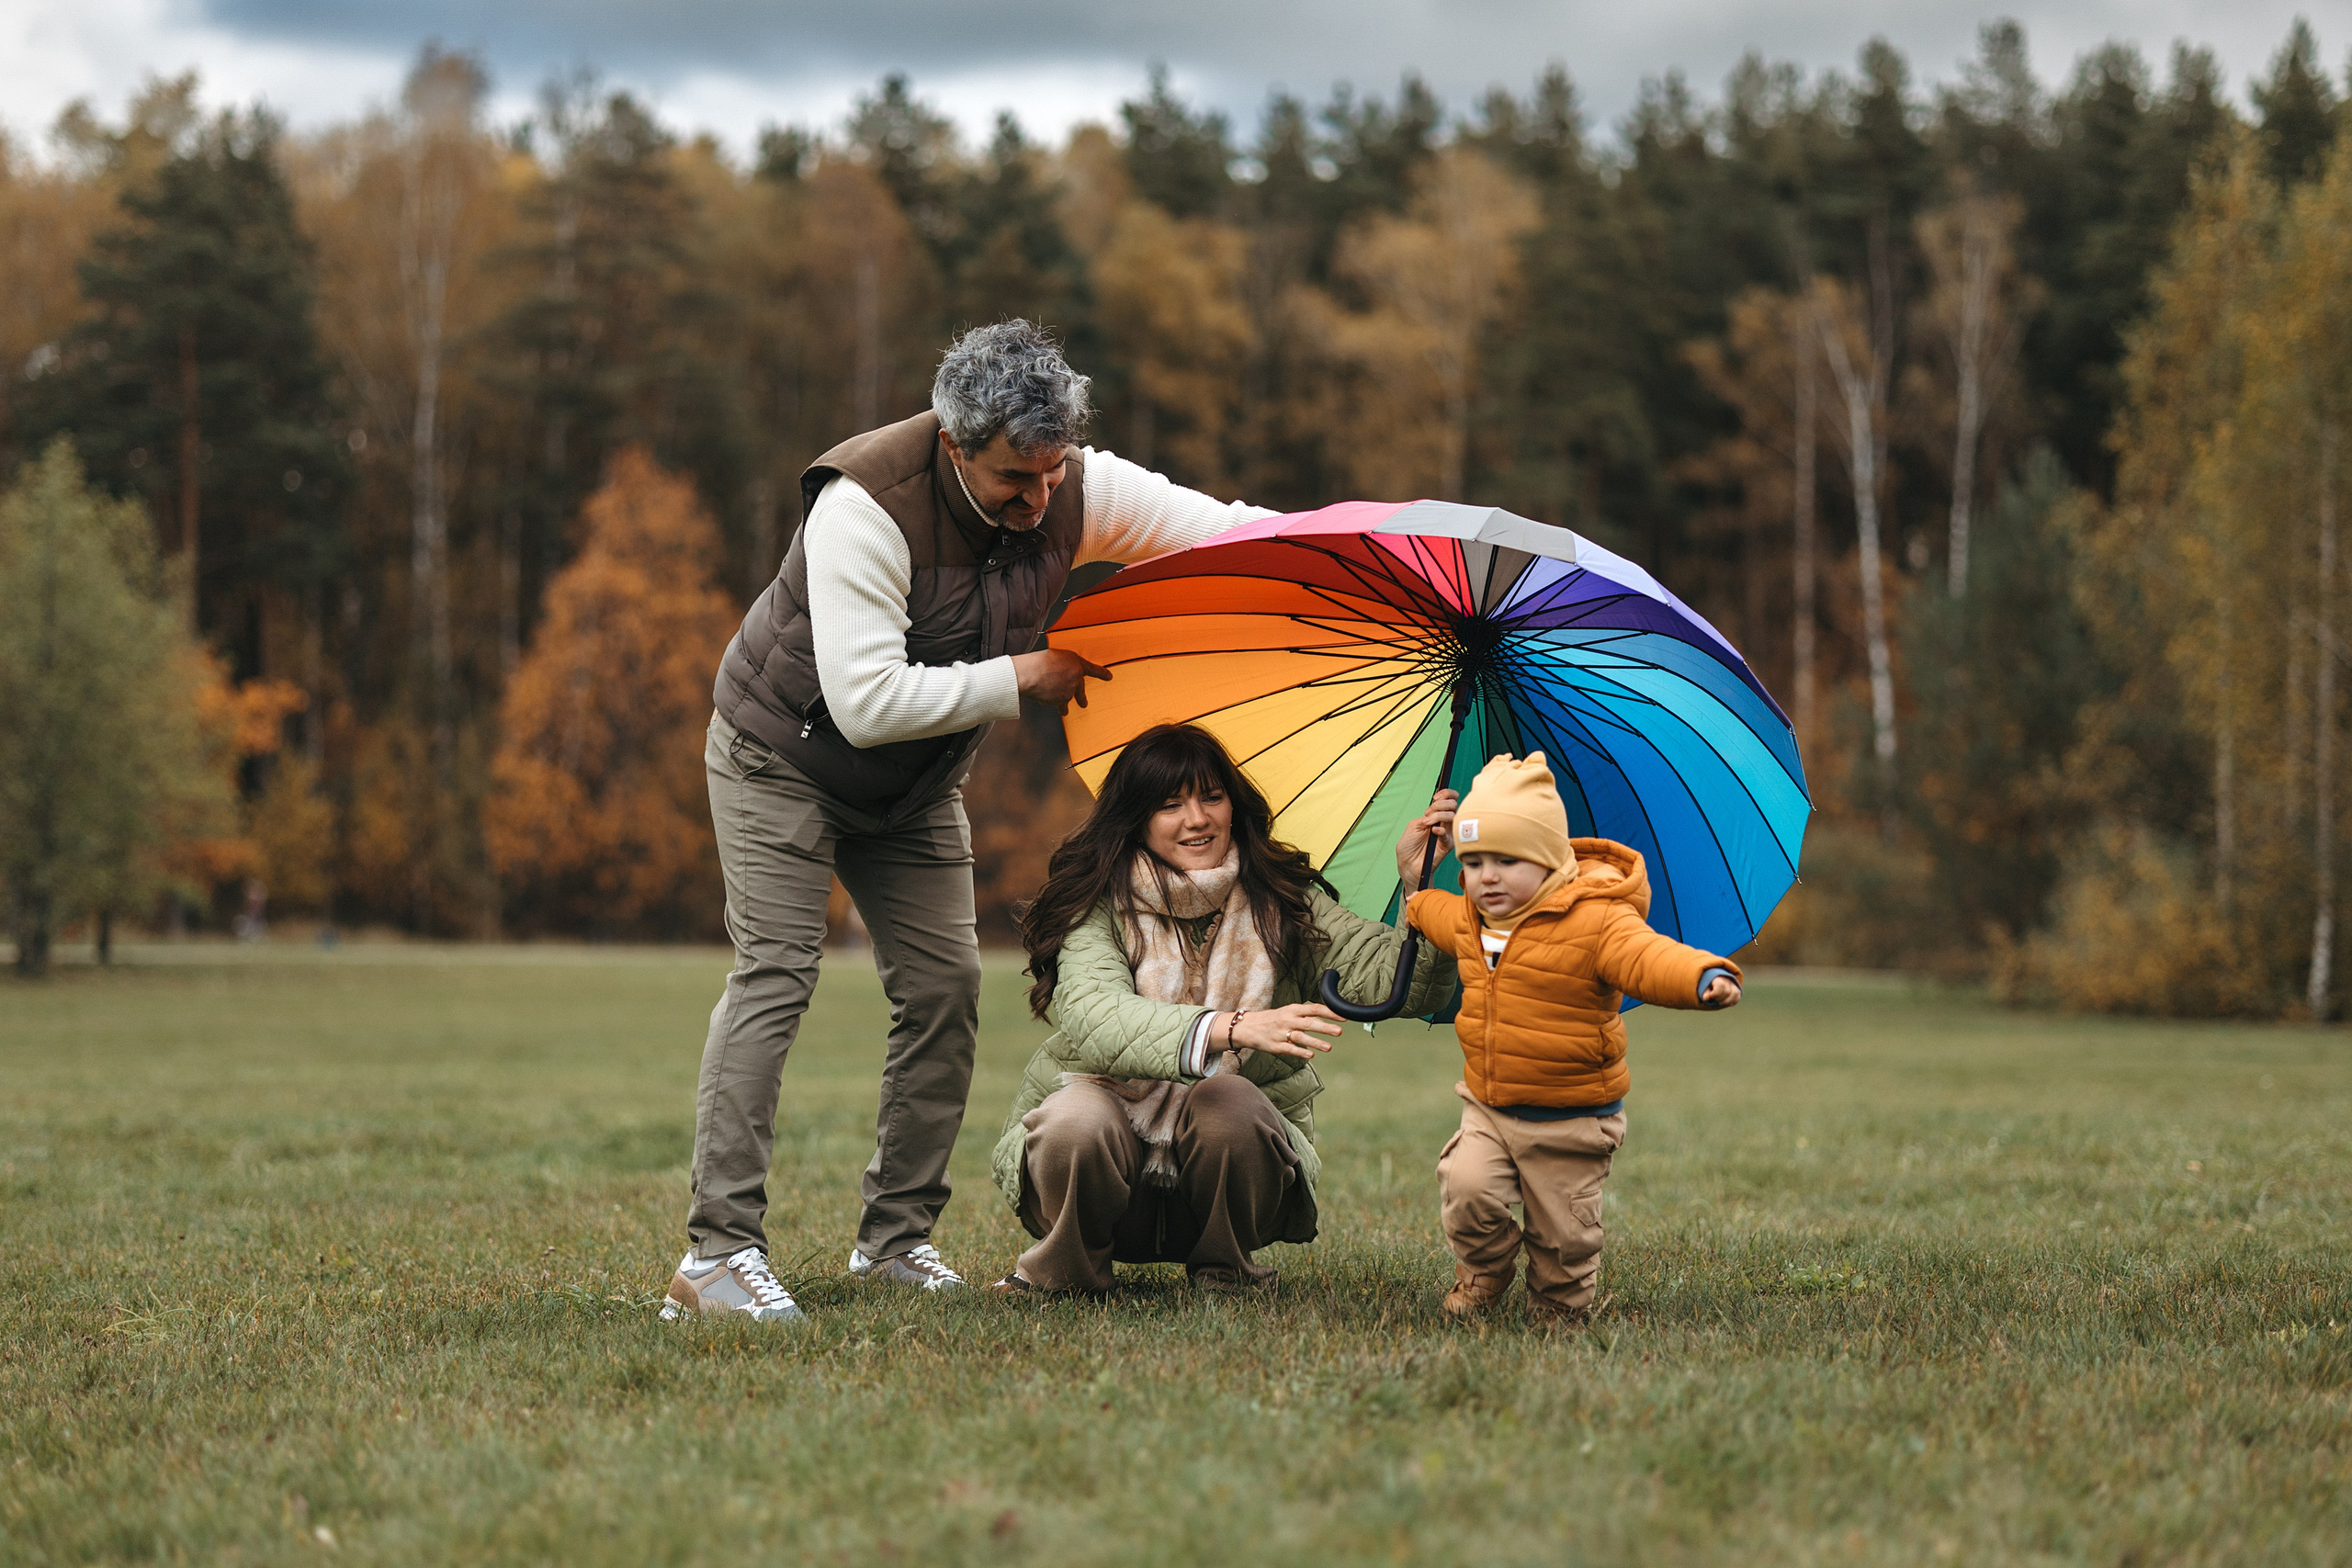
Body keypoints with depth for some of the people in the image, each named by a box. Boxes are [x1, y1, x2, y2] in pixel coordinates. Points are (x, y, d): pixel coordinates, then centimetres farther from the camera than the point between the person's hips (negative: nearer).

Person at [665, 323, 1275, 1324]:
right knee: (776, 976, -16)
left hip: (916, 787, 6)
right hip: (786, 756, -6)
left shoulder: (1081, 491, -16)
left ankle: (896, 1236, 9)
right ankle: (717, 1252, -17)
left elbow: (1239, 531, -10)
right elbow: (866, 701, -37)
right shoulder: (866, 506, -33)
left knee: (944, 987, -2)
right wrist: (1020, 678, -29)